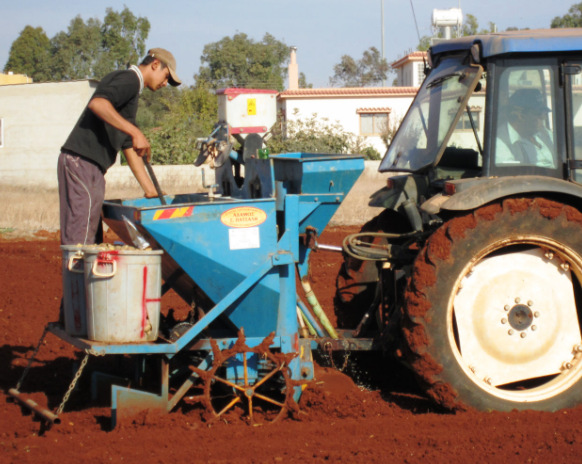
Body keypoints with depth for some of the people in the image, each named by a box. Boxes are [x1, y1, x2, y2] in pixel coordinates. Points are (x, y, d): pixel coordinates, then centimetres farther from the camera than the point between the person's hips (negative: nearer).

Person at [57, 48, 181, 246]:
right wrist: (135, 132, -25)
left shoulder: (131, 89, 27)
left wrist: (152, 192, 23)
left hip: (92, 169, 10)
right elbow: (97, 103, -24)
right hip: (82, 162, -10)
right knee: (80, 239, -13)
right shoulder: (129, 79, -3)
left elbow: (129, 148, 26)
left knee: (92, 242, 9)